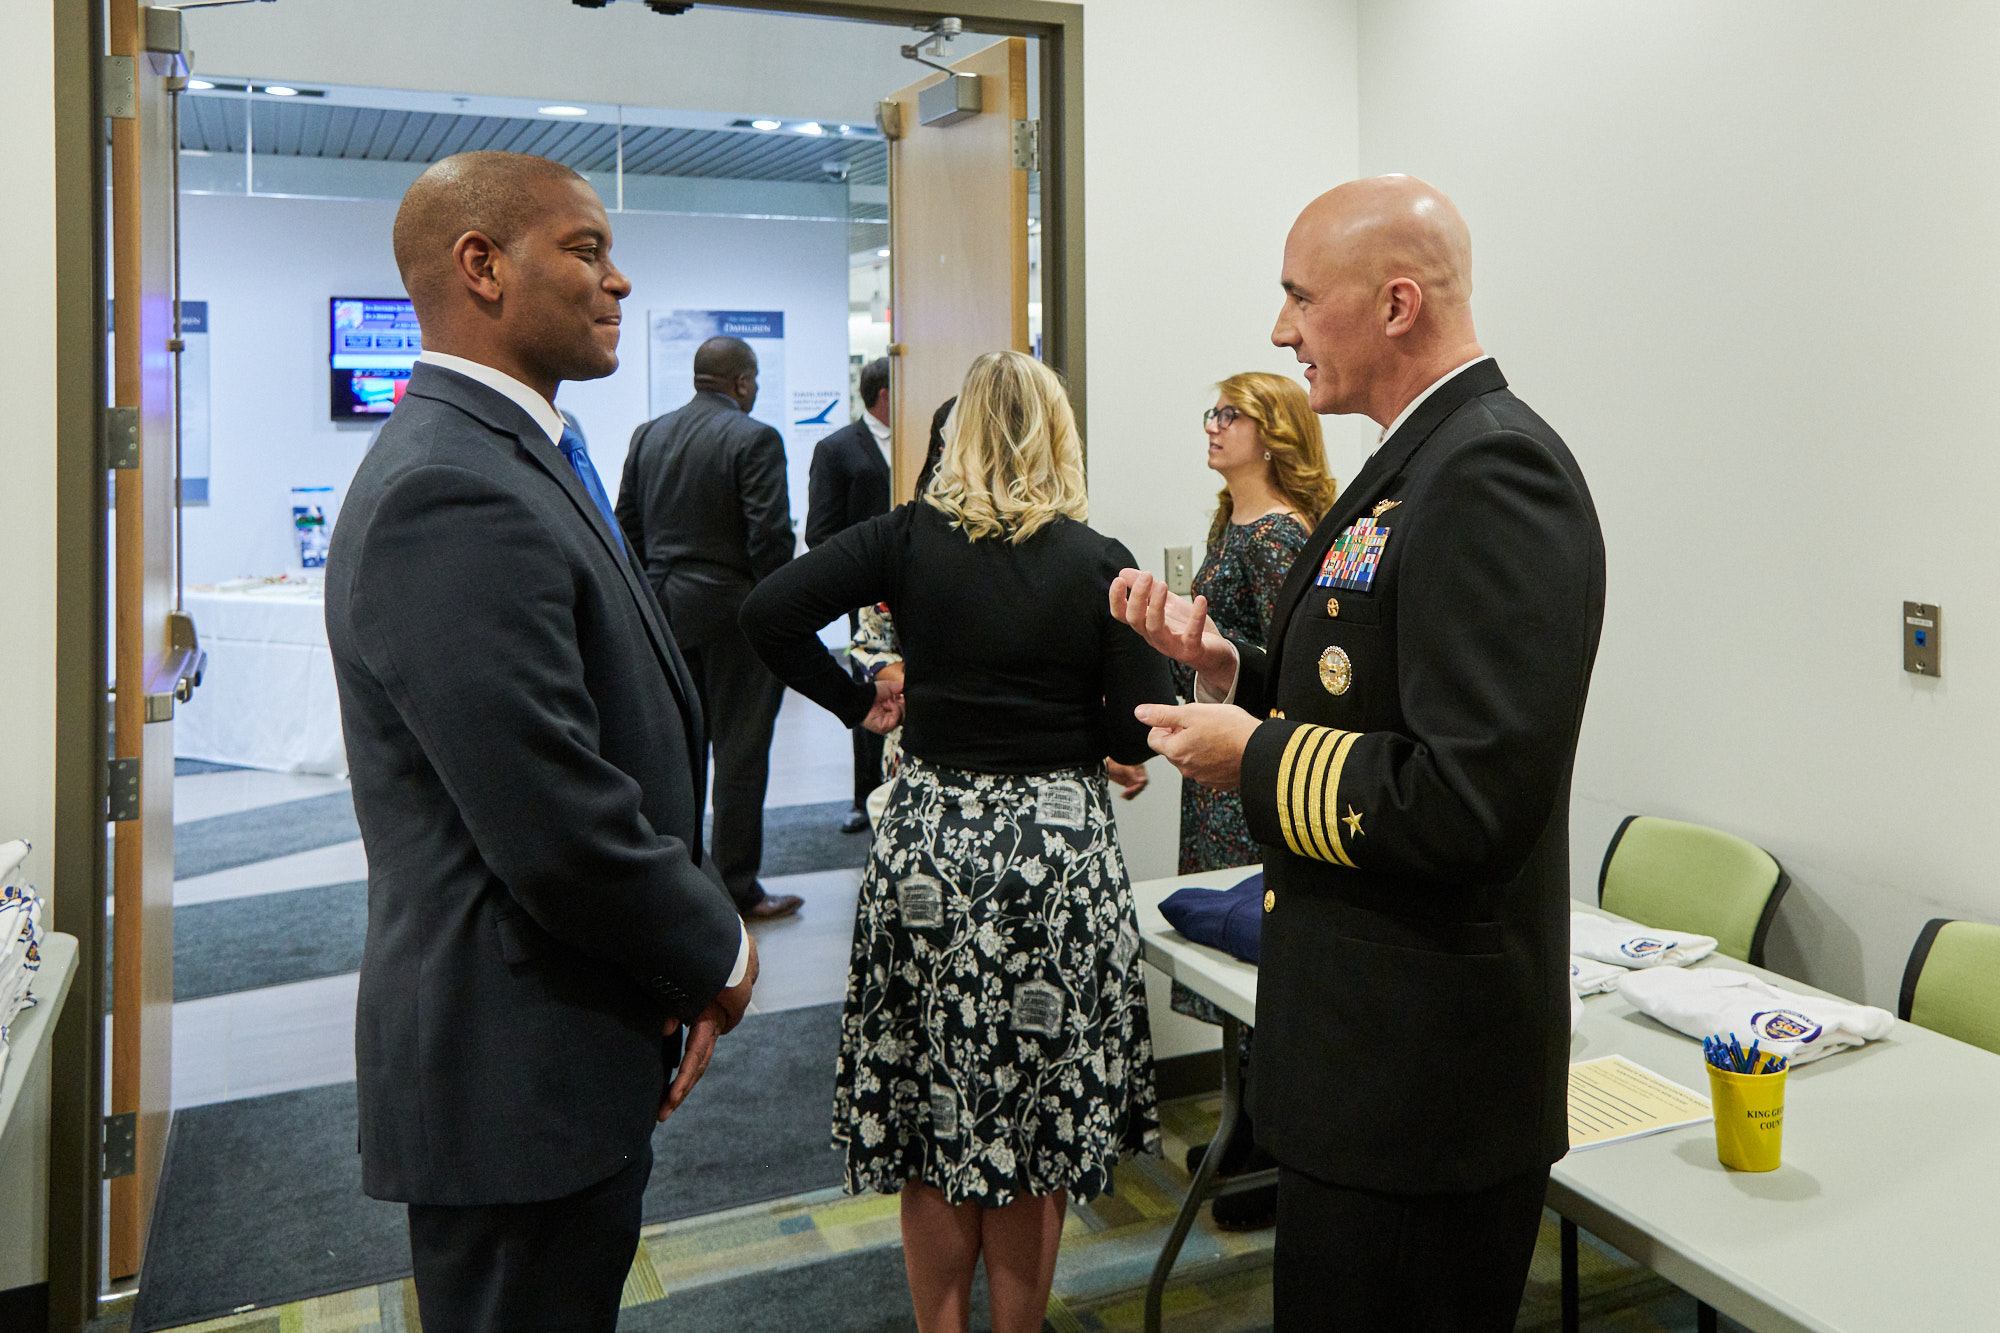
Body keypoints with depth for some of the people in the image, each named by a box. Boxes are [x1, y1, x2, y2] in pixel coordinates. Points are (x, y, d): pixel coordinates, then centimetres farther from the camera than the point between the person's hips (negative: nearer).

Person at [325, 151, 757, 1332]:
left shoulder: (510, 459, 9)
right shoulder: (453, 495, -24)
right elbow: (559, 832, -28)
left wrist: (685, 964, 2)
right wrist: (719, 955, -10)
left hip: (565, 1053, 10)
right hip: (520, 1075, -10)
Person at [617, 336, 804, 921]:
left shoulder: (648, 434, 8)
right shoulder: (754, 439, -12)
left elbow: (627, 527, 10)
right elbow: (770, 537, -17)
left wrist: (650, 595, 16)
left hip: (665, 609, 6)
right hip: (733, 613, -6)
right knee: (739, 753, 2)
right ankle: (737, 889, 10)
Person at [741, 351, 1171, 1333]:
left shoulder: (909, 538, -4)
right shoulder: (1098, 563, -6)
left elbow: (769, 612, -10)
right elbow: (1142, 731, -10)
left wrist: (855, 705, 2)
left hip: (927, 845, 1)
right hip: (1057, 851, -1)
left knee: (931, 1107, 15)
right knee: (1035, 1117, 13)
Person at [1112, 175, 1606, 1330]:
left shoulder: (1493, 469, -21)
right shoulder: (1421, 460, 10)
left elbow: (1467, 800, -29)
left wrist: (1254, 756, -17)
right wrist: (1226, 665, 3)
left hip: (1424, 1076, -10)